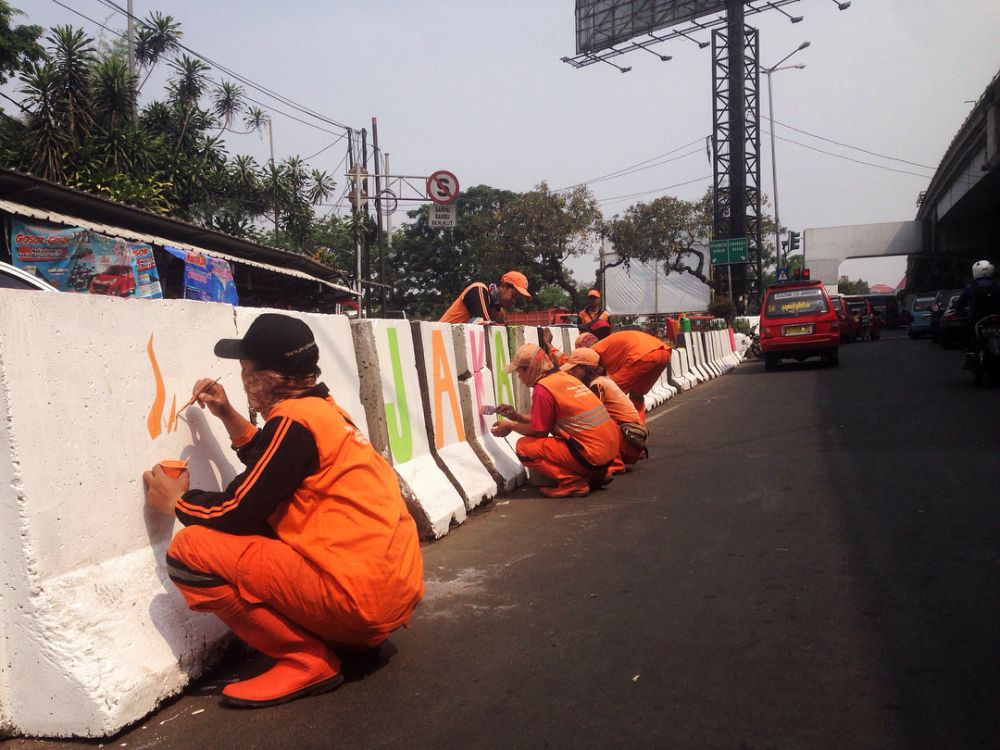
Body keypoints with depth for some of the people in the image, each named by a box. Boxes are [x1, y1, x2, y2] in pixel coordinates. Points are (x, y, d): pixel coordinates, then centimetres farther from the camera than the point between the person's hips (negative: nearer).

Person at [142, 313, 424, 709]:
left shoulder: (293, 420, -12)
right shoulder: (324, 410, 15)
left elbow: (238, 513, -10)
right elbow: (273, 464, 30)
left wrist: (176, 501, 8)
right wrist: (227, 415, 25)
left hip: (358, 596, -10)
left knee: (190, 551, -11)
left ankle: (307, 659, -6)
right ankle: (349, 636, 17)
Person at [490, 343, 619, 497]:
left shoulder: (543, 388, -11)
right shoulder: (564, 376, 16)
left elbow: (539, 431, -4)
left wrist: (511, 426, 11)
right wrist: (518, 417, 24)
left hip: (590, 455, -9)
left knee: (524, 447, -4)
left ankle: (573, 482, -8)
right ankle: (595, 474, 17)